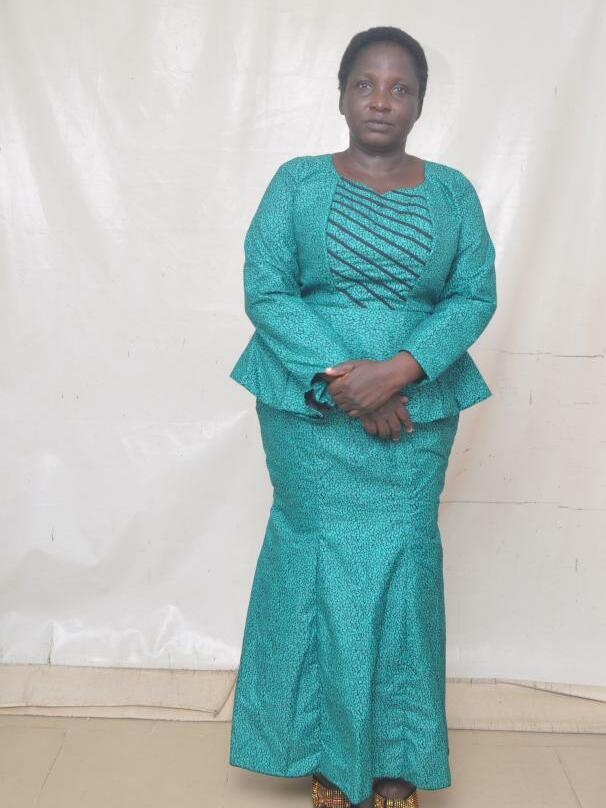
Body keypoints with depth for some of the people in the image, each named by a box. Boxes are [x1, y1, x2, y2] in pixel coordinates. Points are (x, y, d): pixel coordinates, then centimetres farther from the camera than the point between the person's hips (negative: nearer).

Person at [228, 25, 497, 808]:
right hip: (310, 405, -1)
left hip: (416, 407, 2)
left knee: (402, 563, 4)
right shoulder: (298, 181, 2)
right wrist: (340, 379, -17)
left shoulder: (452, 192, 6)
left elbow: (475, 296, -1)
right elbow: (265, 290, -6)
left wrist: (399, 371, -17)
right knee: (324, 564, 3)